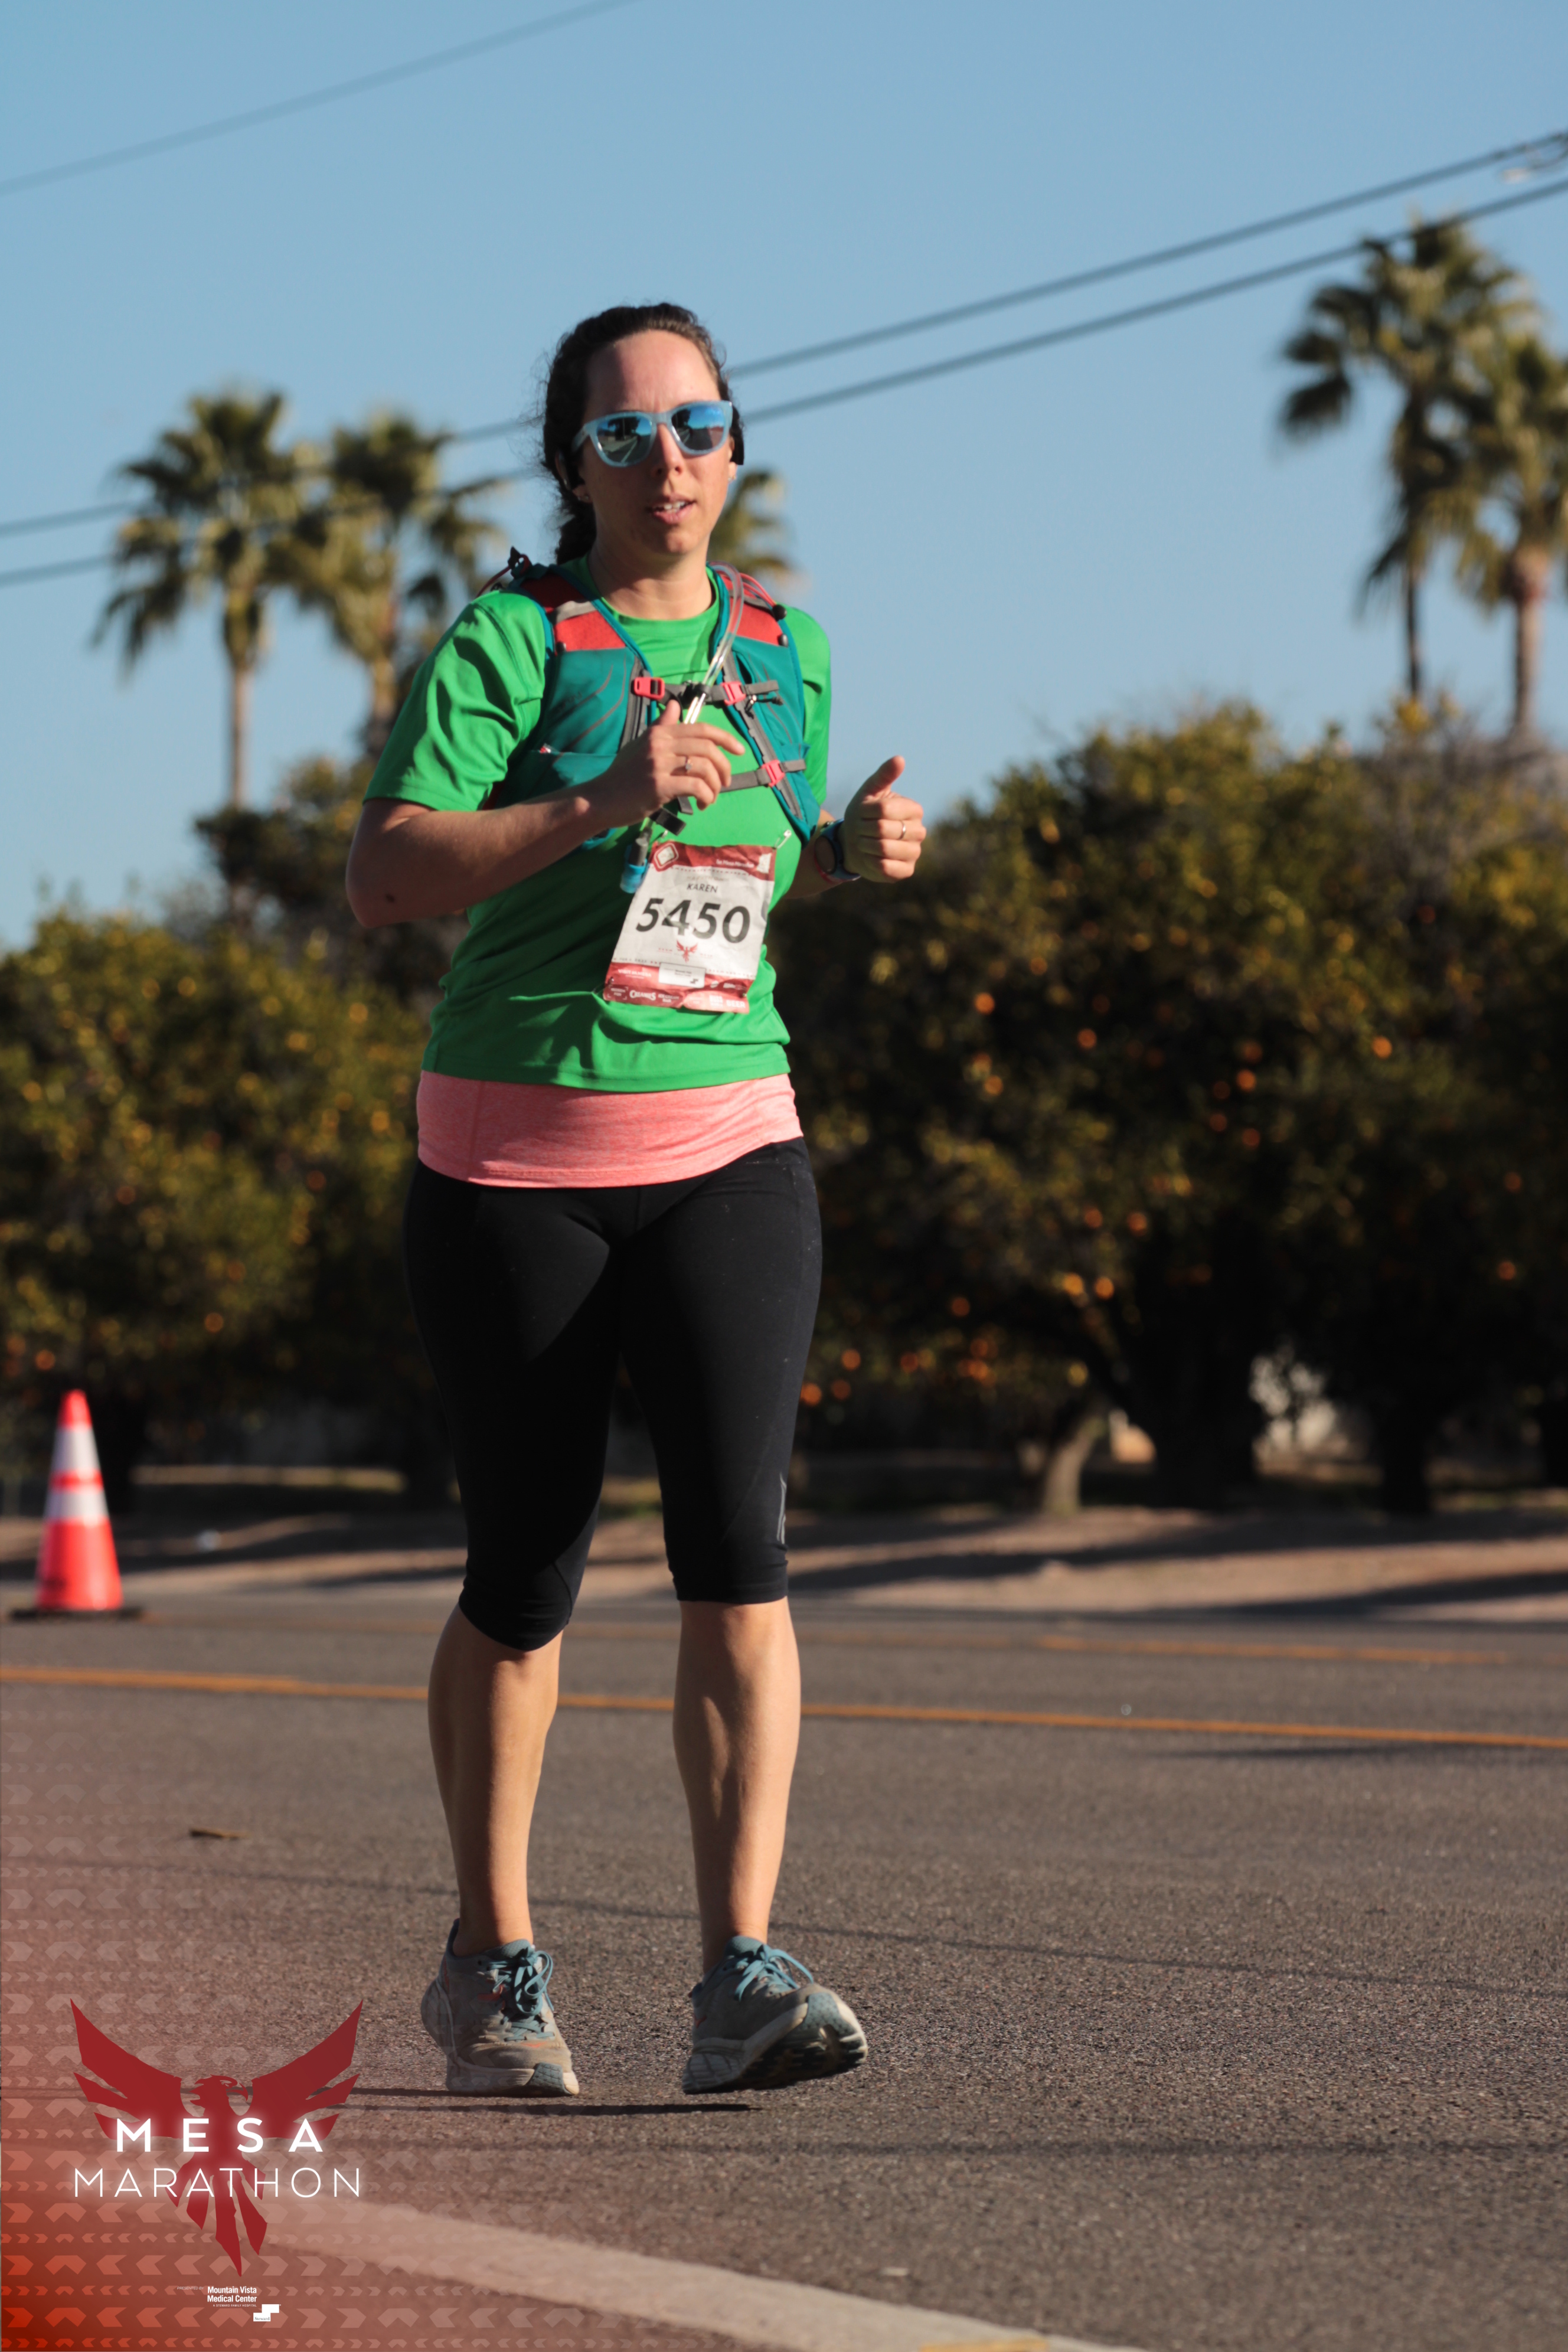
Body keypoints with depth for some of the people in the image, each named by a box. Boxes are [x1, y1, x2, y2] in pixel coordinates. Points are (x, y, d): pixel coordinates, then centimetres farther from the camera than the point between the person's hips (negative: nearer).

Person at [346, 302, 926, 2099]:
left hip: (725, 1143, 3)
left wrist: (853, 851, 3)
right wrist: (599, 804, -25)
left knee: (738, 1544, -13)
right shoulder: (506, 641, -6)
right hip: (513, 1157, -3)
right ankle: (492, 1962, 23)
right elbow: (381, 878, -15)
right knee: (526, 1572, 5)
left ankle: (743, 1980, -17)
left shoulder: (779, 651, 10)